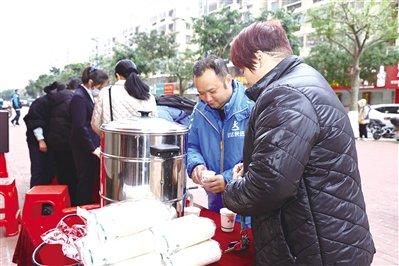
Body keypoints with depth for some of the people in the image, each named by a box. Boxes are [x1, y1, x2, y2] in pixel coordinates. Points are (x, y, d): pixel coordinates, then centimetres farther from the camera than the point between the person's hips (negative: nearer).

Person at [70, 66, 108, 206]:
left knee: (91, 180, 16)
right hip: (84, 149, -9)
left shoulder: (87, 95, 11)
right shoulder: (79, 97, -17)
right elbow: (80, 127, -20)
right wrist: (93, 148, -17)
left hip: (91, 145, 9)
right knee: (86, 181, 2)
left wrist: (96, 145, 12)